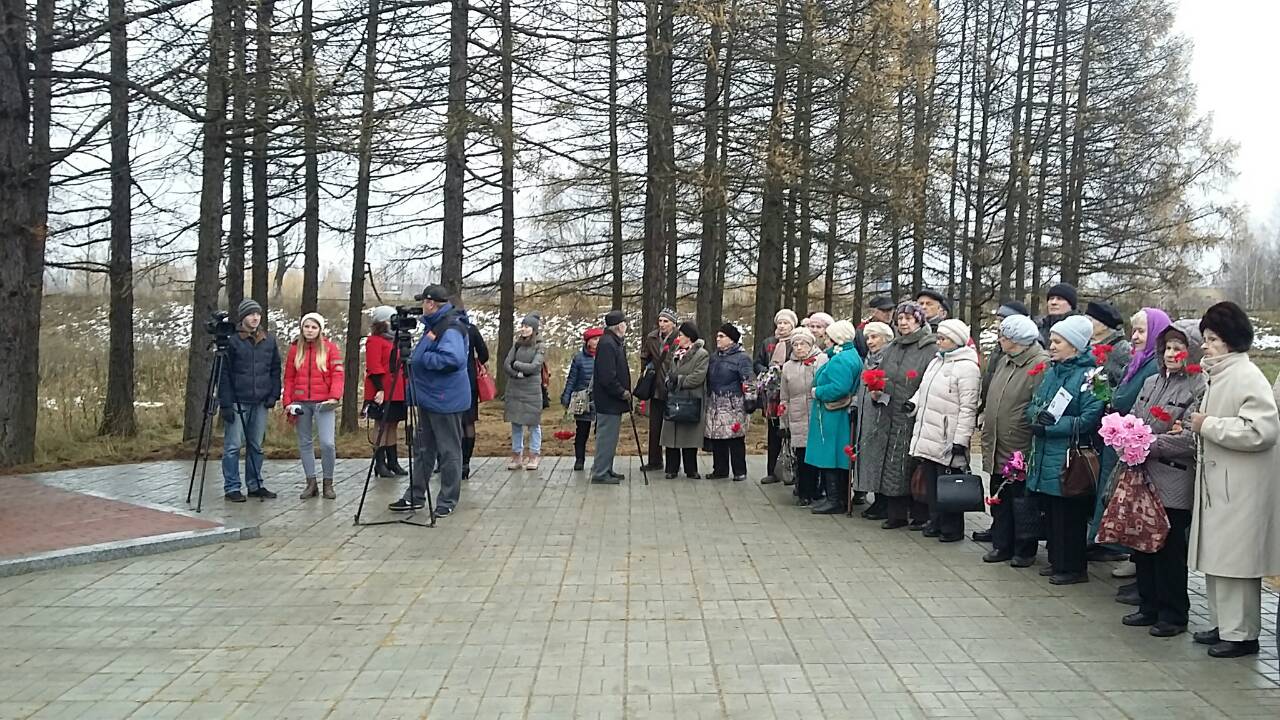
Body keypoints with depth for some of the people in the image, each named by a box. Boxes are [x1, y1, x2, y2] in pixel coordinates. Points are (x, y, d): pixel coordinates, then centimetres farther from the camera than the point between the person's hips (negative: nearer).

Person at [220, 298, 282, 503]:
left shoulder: (269, 340, 9)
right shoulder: (232, 341, -4)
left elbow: (275, 370, 14)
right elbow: (224, 374, -5)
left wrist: (273, 395, 3)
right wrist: (226, 403, -10)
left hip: (260, 403, 4)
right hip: (237, 402, -4)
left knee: (256, 446, 10)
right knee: (233, 446, -2)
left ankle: (255, 486, 19)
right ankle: (232, 488, 5)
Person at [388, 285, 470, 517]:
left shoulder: (451, 328, -18)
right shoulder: (435, 325, 14)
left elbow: (452, 358, -33)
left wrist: (421, 358, -23)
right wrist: (418, 357, 9)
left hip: (445, 400, -11)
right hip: (429, 398, 11)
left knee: (449, 451, 1)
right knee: (422, 448, 15)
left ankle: (447, 502, 11)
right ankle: (415, 497, 24)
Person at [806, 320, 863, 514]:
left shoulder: (840, 360, -18)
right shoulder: (853, 356, 15)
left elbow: (839, 387, -28)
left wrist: (817, 392, -15)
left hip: (832, 417, -11)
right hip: (842, 415, 11)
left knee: (829, 458, -5)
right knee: (838, 457, 15)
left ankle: (835, 500, -2)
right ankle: (841, 498, 22)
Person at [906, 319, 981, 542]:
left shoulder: (967, 367, -13)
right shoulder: (936, 361, 15)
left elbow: (968, 408, -16)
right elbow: (924, 389, 27)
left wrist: (961, 439, -19)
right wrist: (914, 402, 6)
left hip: (947, 441, -8)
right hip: (927, 437, 8)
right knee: (931, 482, 14)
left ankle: (952, 529, 11)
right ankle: (936, 523, 25)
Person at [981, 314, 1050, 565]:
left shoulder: (1042, 365, -14)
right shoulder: (1003, 361, 13)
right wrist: (987, 438, 18)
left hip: (1021, 450, -8)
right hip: (998, 450, 8)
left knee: (1022, 500, 4)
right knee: (999, 498, 15)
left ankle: (1025, 550, 16)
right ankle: (1002, 545, 26)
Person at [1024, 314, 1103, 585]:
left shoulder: (1088, 374, -11)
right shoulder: (1051, 371, 13)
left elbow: (1090, 418, -18)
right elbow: (1033, 405, 17)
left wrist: (1051, 426, -17)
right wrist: (1037, 414, -7)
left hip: (1070, 458, -7)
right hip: (1045, 456, 8)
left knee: (1069, 515, -1)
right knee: (1051, 511, 14)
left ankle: (1073, 568, 10)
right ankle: (1056, 561, 26)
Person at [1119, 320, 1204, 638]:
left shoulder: (1199, 387, -10)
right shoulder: (1152, 382, 13)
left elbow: (1190, 439, -18)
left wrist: (1149, 444, -16)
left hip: (1174, 484, -7)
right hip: (1143, 477, 7)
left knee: (1170, 550, 2)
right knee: (1143, 545, 13)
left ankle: (1174, 615, 16)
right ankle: (1149, 607, 27)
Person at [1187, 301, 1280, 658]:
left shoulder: (1247, 377, -14)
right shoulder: (1217, 376, 13)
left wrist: (1208, 425, -18)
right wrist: (1200, 426, 8)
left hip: (1240, 488, -9)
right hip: (1216, 481, 9)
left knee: (1234, 559, -3)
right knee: (1215, 558, 14)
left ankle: (1241, 633, 7)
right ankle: (1222, 625, 25)